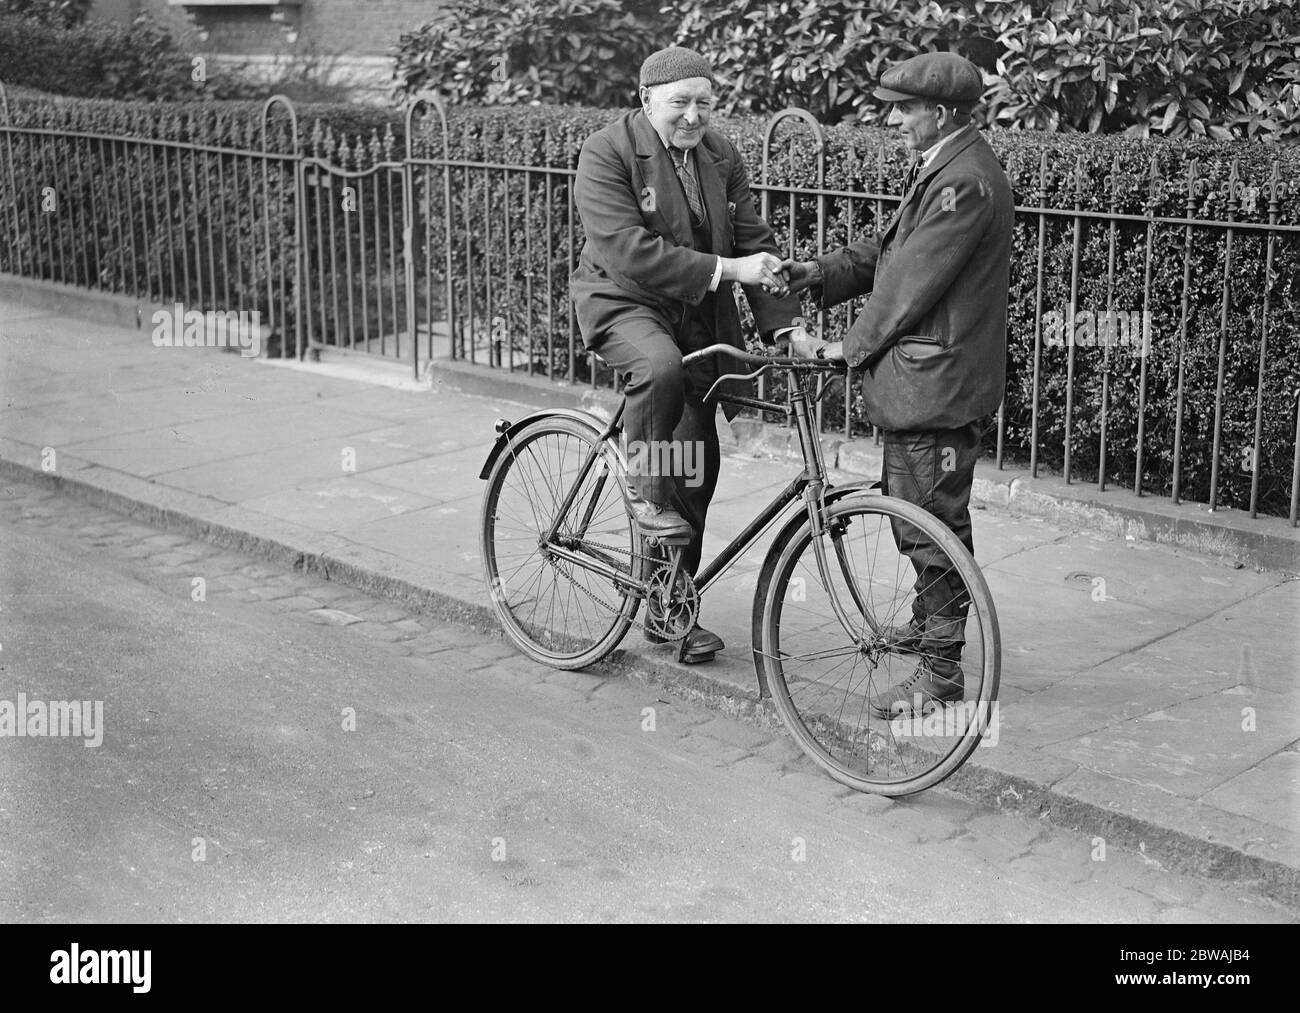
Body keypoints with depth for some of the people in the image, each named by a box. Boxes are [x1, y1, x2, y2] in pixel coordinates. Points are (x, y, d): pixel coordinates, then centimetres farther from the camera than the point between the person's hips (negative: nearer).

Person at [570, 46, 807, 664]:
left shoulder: (720, 156, 5)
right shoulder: (606, 153, -13)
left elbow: (754, 242, 6)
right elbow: (628, 249, -24)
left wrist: (784, 325, -6)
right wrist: (724, 269, -29)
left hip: (698, 316, 5)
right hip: (623, 301, -5)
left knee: (697, 466, 4)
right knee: (661, 368, -40)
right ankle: (643, 489, -13)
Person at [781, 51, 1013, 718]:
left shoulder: (965, 182, -20)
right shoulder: (939, 168, 14)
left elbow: (913, 282, -20)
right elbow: (887, 253, 16)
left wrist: (848, 347, -13)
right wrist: (819, 273, 3)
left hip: (937, 383, -10)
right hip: (916, 375, 10)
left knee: (933, 523, -2)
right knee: (908, 507, 22)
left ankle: (940, 670, 7)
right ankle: (929, 620, 41)